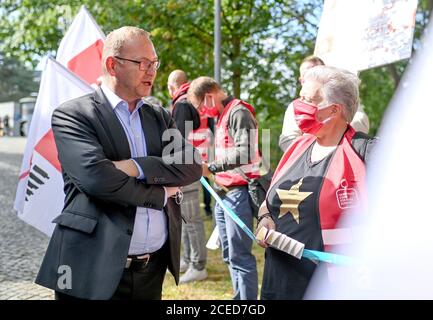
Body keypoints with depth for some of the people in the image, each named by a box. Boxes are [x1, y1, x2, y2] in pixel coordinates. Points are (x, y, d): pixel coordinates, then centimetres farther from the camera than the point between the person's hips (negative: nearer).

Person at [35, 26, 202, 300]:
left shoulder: (160, 117, 12)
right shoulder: (72, 115, -6)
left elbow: (193, 165, -2)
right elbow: (98, 178, -20)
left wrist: (136, 167, -16)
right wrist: (161, 194, -8)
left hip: (154, 267, 5)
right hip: (97, 268, -5)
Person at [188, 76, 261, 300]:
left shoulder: (239, 113, -12)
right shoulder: (222, 115, 18)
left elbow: (246, 153, -24)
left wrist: (211, 167, -22)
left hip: (239, 193, -10)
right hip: (224, 193, 10)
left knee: (240, 256, -8)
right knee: (230, 255, 14)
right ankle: (240, 295, 23)